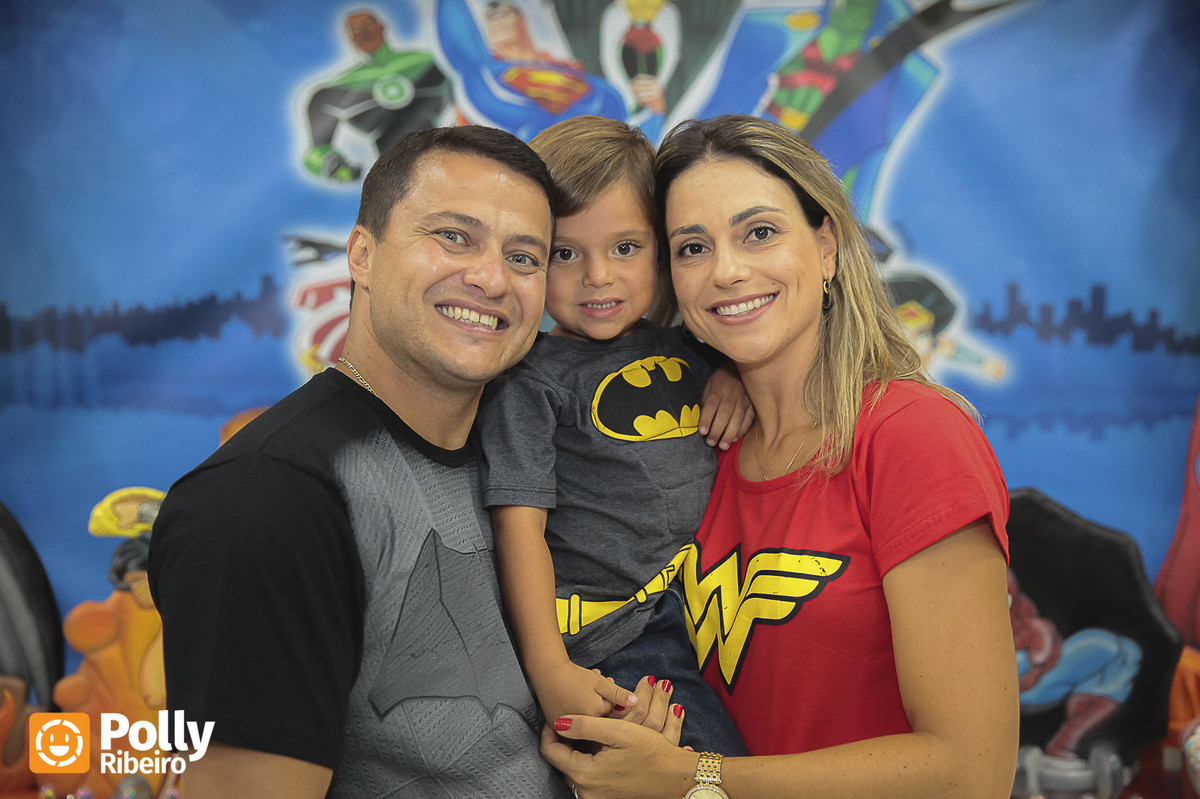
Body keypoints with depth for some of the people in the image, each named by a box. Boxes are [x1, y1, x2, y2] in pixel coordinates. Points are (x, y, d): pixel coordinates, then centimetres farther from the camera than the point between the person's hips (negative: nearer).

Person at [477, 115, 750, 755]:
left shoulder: (681, 347, 9)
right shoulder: (530, 378, -9)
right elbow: (519, 522, -13)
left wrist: (732, 374, 4)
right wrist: (549, 670, -19)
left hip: (704, 612, 6)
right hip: (612, 641, -6)